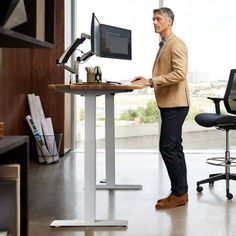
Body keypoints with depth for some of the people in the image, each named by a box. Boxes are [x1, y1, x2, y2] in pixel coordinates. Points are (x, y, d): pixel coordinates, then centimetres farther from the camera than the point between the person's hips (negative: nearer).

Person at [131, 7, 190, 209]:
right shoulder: (164, 45, 20)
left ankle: (179, 193, -2)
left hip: (175, 104, -10)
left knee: (167, 147, -11)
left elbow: (180, 74, -22)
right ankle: (180, 193, 17)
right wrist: (148, 81, 10)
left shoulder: (176, 44, -9)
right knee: (174, 148, 10)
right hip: (168, 104, 10)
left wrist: (151, 81, -21)